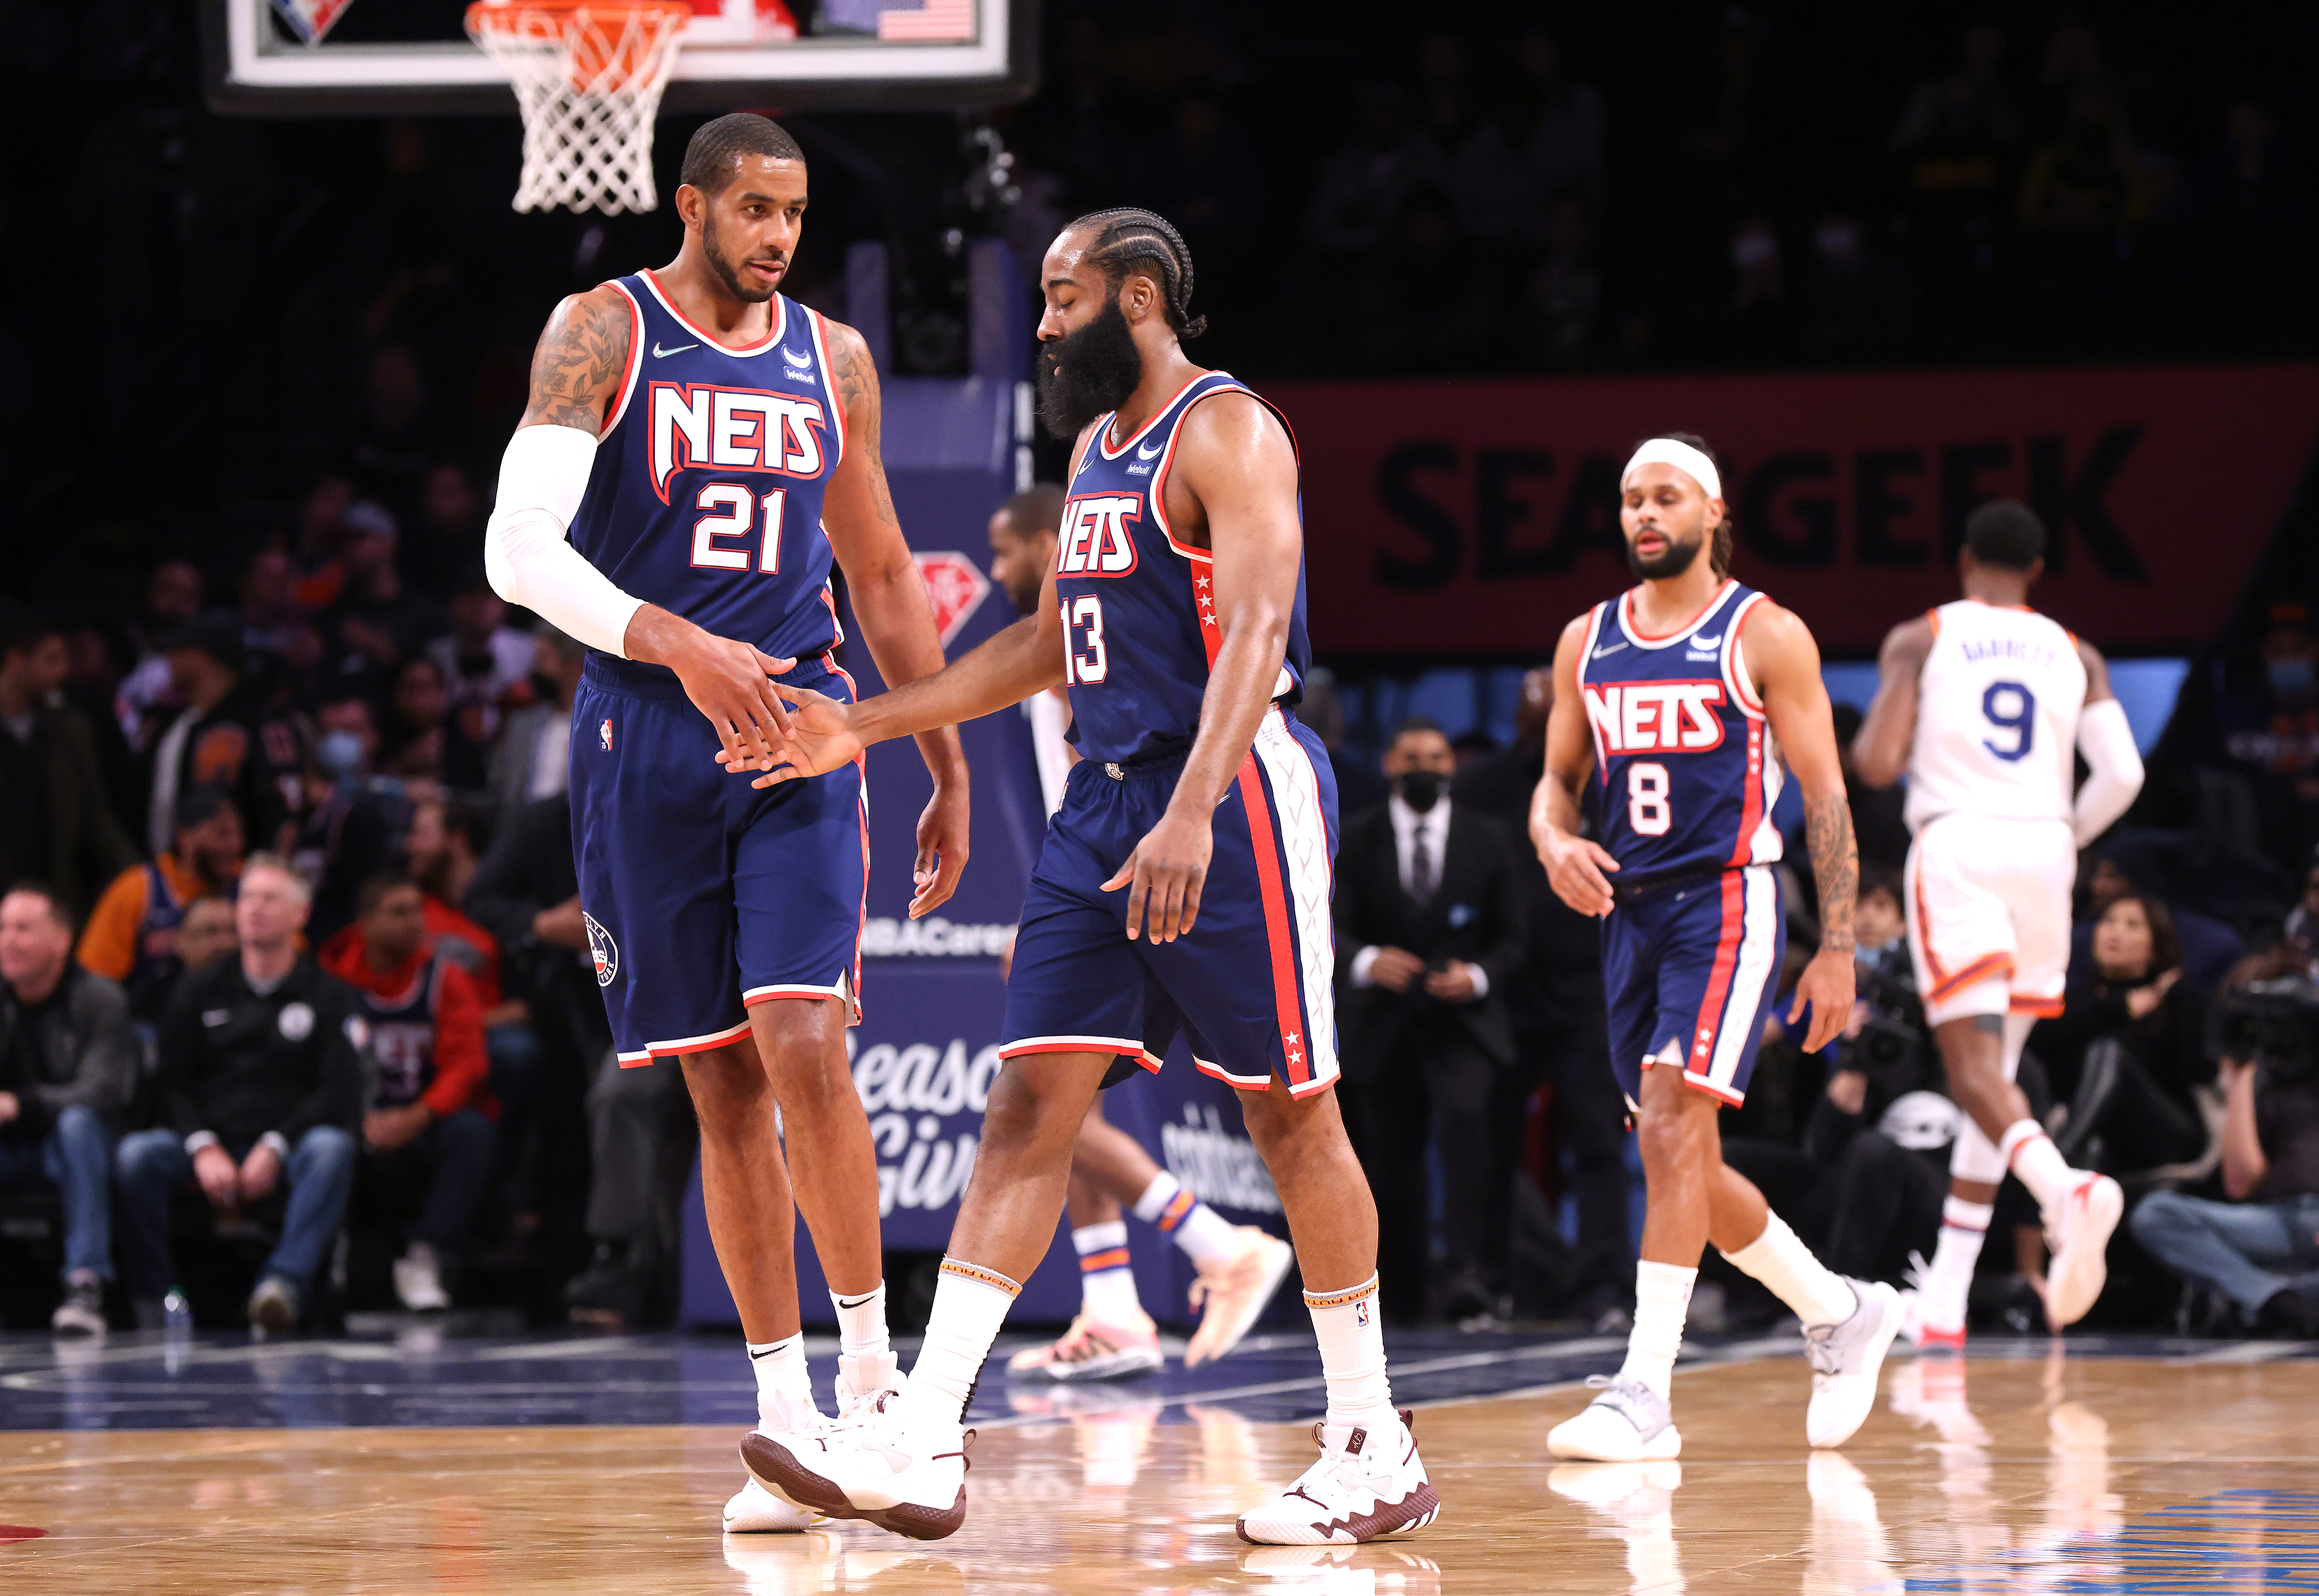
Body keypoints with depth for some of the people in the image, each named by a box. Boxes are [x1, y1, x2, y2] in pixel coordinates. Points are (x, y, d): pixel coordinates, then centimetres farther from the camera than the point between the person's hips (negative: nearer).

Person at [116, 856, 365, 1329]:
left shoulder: (329, 996, 8)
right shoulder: (202, 993, 15)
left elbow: (341, 1094, -2)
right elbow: (172, 1084, 8)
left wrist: (274, 1148, -15)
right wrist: (203, 1148, -12)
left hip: (287, 1151, -2)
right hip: (208, 1148, 2)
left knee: (332, 1148, -36)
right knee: (137, 1154, -28)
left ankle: (285, 1284, -48)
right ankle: (153, 1303, -24)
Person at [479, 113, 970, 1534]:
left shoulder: (832, 360, 10)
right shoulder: (602, 336, -3)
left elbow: (883, 578, 19)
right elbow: (519, 548, -14)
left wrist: (949, 772, 17)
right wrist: (678, 646, -28)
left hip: (800, 732, 1)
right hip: (647, 739, -1)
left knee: (804, 1044, -17)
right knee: (722, 1086, 3)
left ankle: (871, 1363, -5)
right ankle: (786, 1422, 10)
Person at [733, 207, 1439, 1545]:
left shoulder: (1227, 433, -11)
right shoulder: (1098, 446, 18)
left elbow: (1255, 632, -24)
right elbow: (1051, 644, 27)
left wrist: (1192, 816, -36)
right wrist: (864, 727, 22)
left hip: (1234, 795, -9)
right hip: (1108, 799, 9)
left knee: (1293, 1114, -2)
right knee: (1032, 1102, 0)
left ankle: (1376, 1449, 8)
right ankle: (923, 1444, -6)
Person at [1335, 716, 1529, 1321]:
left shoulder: (1488, 840, 5)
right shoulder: (1355, 840, 3)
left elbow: (1514, 937, 7)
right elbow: (1329, 929, -5)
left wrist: (1478, 977, -15)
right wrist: (1366, 961, -28)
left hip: (1463, 1020, -1)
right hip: (1384, 1022, 2)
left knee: (1465, 1114, -27)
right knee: (1389, 1160, 6)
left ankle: (1464, 1270, -31)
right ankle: (1405, 1297, 21)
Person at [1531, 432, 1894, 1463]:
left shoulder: (1765, 636, -4)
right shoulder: (1587, 642, 11)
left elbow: (1824, 794, -4)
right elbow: (1558, 778, 18)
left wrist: (1837, 948, -9)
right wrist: (1555, 844, -7)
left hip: (1727, 904, -7)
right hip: (1629, 912, 7)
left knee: (1670, 1130, -19)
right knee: (1684, 1163, 10)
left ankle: (1644, 1395, -20)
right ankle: (1842, 1313, 31)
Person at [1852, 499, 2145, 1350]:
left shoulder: (1918, 640, 5)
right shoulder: (2075, 655, 13)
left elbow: (1877, 765, -6)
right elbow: (2123, 776, 2)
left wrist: (1867, 741, 18)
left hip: (1956, 848, -4)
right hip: (2044, 851, 4)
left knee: (1976, 1070, -11)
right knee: (1994, 1071, 14)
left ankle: (2068, 1191, -42)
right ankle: (1944, 1300, 15)